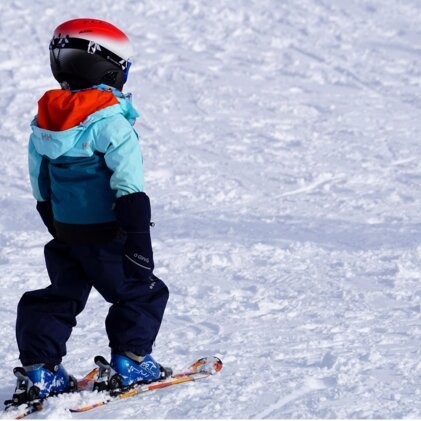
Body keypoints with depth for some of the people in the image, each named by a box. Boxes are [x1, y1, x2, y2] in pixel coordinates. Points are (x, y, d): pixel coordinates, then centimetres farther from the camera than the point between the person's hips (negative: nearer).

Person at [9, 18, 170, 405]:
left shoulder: (43, 121, 4)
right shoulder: (112, 124, -18)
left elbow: (41, 188, 14)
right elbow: (129, 190, -21)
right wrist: (139, 241, -19)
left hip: (64, 235, 7)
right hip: (106, 236, -6)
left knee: (61, 297, 16)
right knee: (143, 293, 11)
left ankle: (38, 370, 8)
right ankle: (128, 363, 10)